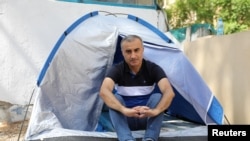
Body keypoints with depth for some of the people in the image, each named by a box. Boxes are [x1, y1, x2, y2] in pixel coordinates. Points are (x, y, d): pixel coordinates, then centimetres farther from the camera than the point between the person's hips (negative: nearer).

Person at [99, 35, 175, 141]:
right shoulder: (117, 70, -15)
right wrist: (124, 110, -52)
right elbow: (104, 91, -35)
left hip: (147, 118, 1)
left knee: (157, 97, -27)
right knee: (115, 98, -29)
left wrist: (155, 111, -50)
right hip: (125, 118, 0)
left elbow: (169, 92, -29)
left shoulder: (153, 68, -13)